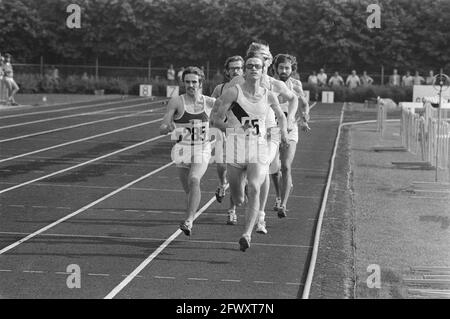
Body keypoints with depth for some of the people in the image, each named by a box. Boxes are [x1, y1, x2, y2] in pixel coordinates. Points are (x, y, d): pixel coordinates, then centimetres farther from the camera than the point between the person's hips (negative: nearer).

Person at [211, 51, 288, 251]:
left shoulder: (268, 96, 5)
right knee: (238, 200, 8)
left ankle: (247, 234, -25)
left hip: (259, 148, 1)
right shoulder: (233, 92, -4)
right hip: (236, 148, -1)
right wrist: (231, 128, -17)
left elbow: (281, 116, 25)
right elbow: (214, 119, -3)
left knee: (254, 189, -23)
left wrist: (283, 131, 9)